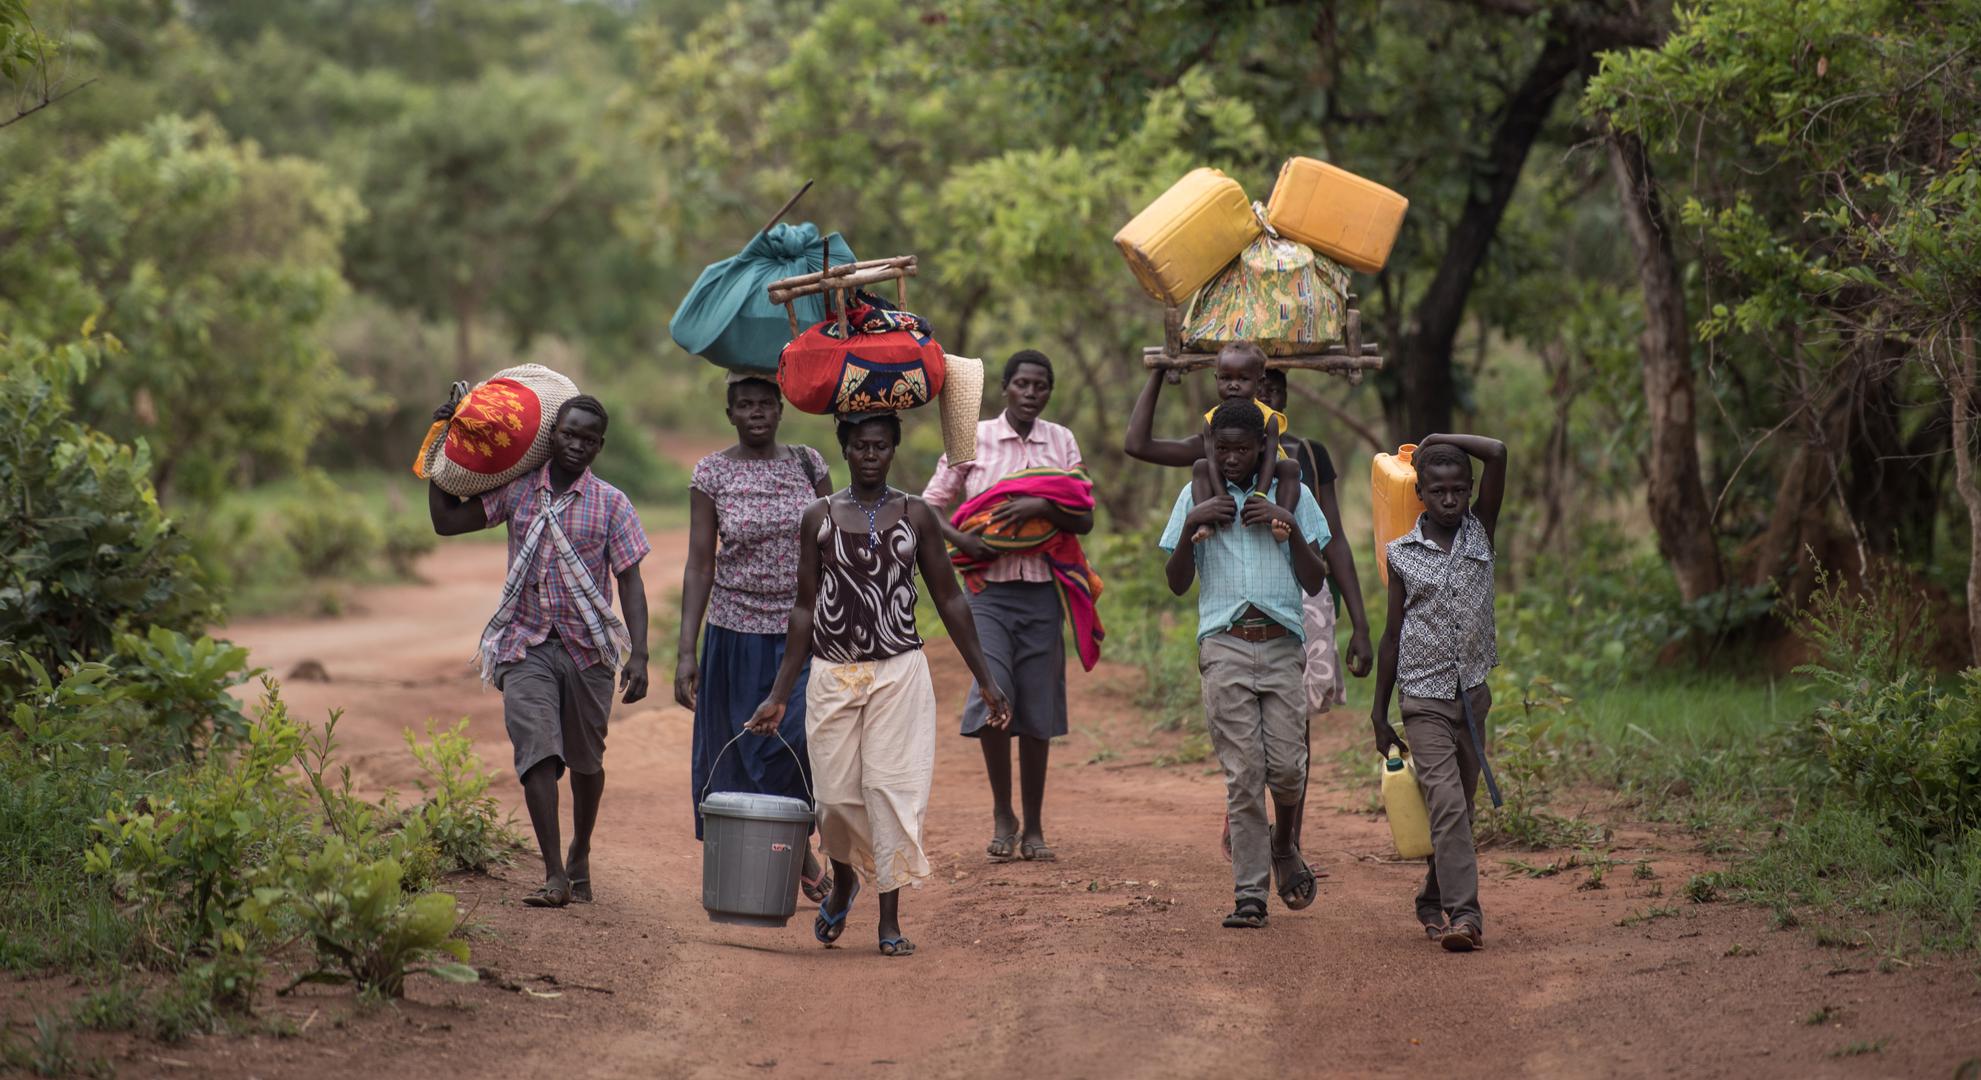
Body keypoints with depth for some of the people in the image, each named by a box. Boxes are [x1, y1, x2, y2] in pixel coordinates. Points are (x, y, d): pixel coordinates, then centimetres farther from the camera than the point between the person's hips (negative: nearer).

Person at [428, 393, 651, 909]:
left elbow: (630, 581, -1)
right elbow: (446, 520, 11)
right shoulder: (517, 492, 5)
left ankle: (580, 856, 34)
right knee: (537, 751, -15)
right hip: (526, 645, 0)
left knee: (585, 759, 11)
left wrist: (638, 655, -10)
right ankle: (555, 876, -18)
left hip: (587, 647, 0)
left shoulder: (611, 504, 1)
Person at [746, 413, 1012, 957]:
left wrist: (986, 682, 5)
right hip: (833, 674, 1)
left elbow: (949, 600, 7)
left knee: (892, 790, -6)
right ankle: (843, 884, 32)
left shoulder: (916, 516, 3)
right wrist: (779, 695, 6)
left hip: (899, 673, -1)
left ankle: (890, 919, 1)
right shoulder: (819, 518, 4)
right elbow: (805, 609, 8)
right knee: (836, 795, 2)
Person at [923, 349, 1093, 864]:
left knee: (1038, 713, 3)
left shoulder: (1062, 442, 9)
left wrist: (1040, 507, -13)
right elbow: (930, 506, 6)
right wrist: (961, 539, -12)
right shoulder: (973, 439, 4)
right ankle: (1002, 816, 1)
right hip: (989, 590, -2)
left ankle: (1033, 828, 13)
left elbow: (1085, 521, 5)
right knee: (992, 696, -16)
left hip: (1043, 592, 2)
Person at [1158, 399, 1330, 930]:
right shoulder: (1196, 497, 12)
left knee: (1287, 766, -8)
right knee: (1243, 772, -6)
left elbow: (1315, 583, 8)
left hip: (1281, 646, 0)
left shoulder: (1291, 495, 11)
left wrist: (1290, 526, -6)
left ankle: (1283, 848, 24)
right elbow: (1177, 583, 10)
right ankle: (1250, 894, -4)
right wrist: (1191, 526, -4)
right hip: (1224, 648, 0)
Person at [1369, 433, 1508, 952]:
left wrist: (1436, 441, 1)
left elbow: (1498, 454, -9)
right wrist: (1379, 714, 7)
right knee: (1446, 803, -15)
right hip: (1424, 699, -3)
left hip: (1472, 694, 3)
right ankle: (1464, 914, -23)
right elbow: (1392, 636, 6)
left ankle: (1434, 901, 28)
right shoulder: (1402, 554, 1)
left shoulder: (1481, 533, 4)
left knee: (1458, 807, 11)